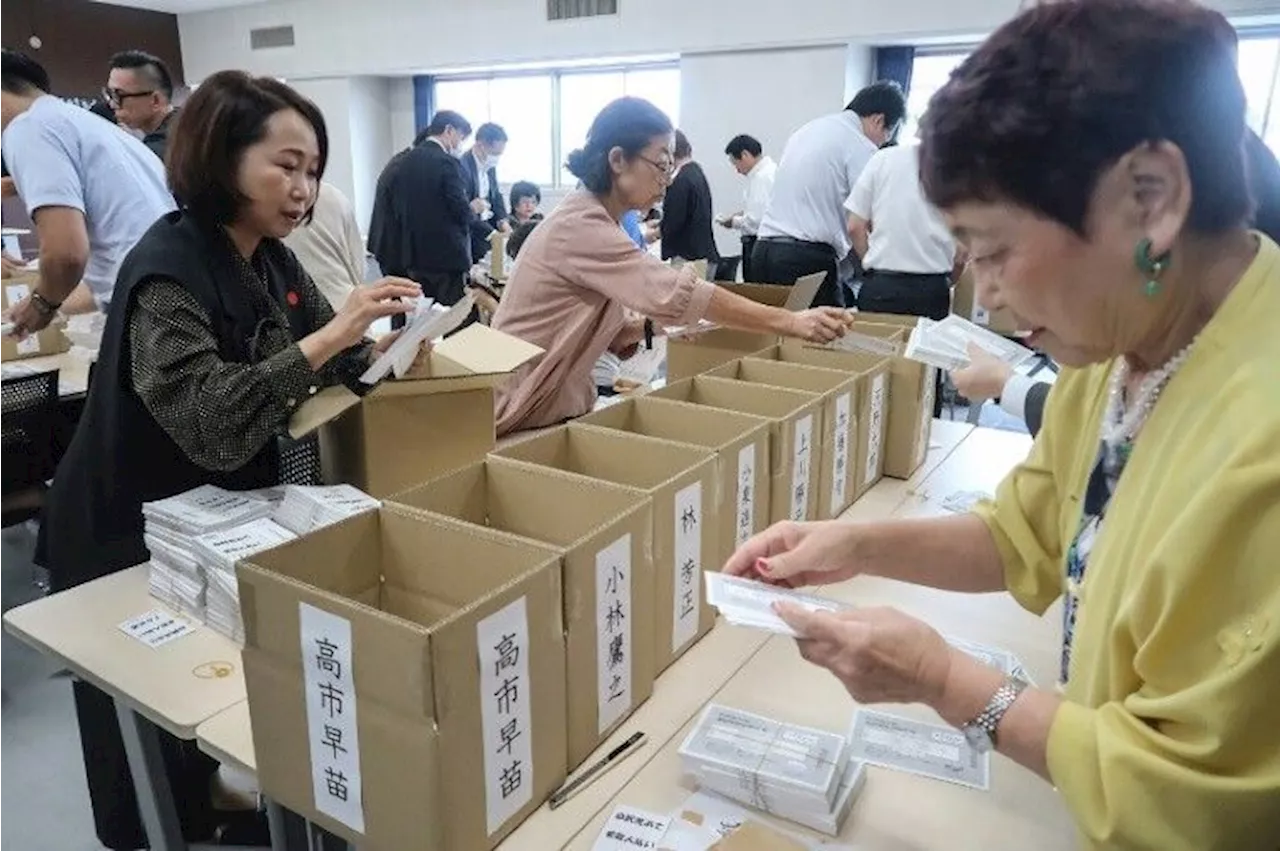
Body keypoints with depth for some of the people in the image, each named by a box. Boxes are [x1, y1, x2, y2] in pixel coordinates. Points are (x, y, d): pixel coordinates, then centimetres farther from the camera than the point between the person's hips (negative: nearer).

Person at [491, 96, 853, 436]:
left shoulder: (591, 220, 9)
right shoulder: (581, 227, -22)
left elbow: (605, 335, 9)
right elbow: (680, 293, -29)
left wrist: (651, 326, -10)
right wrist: (791, 322, -26)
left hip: (557, 404, 9)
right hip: (526, 414, -9)